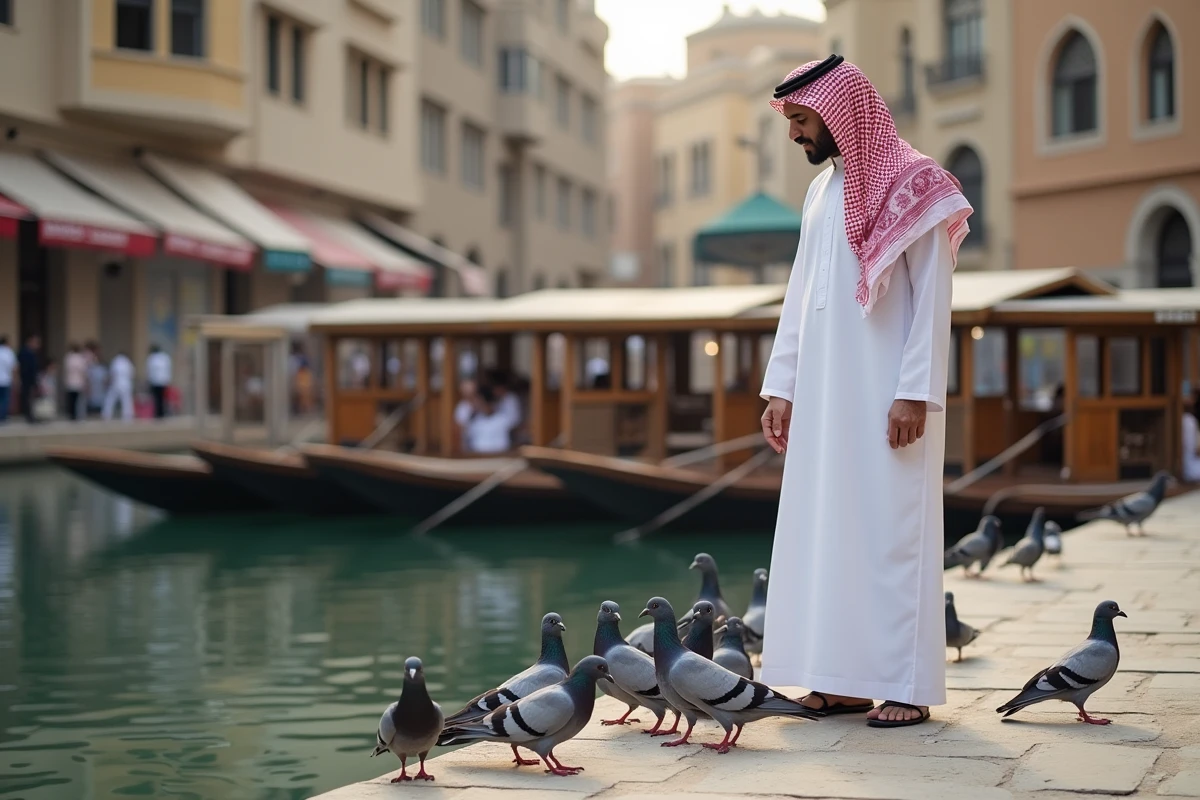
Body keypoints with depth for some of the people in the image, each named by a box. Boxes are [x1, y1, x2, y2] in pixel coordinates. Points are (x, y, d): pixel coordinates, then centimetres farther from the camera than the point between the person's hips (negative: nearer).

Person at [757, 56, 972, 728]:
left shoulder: (913, 188, -5)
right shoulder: (822, 190, 16)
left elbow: (933, 300, -10)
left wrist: (915, 394, -17)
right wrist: (782, 386, 12)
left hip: (887, 394, -7)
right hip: (825, 395, 7)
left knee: (891, 530, -6)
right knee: (825, 530, 4)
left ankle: (907, 687, -3)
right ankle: (844, 679, 8)